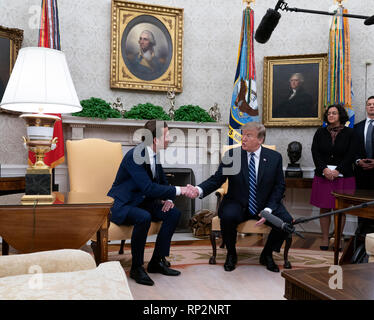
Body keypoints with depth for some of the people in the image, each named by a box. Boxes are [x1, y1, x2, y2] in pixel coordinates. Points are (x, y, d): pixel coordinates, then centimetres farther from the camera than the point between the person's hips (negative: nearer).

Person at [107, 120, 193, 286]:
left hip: (142, 202, 9)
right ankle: (136, 267, -15)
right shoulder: (134, 156, -24)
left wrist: (167, 199, -6)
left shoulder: (155, 154, 2)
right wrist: (178, 190, -27)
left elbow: (162, 182, 14)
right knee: (144, 217, -36)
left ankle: (157, 261, 2)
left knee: (174, 213, -7)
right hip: (121, 206, -8)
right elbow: (148, 188, -31)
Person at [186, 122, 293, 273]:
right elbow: (216, 179, -7)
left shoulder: (274, 157, -1)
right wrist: (199, 190, -28)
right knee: (227, 216, -32)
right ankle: (231, 254, -1)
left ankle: (267, 254, 7)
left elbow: (279, 187, 1)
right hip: (237, 205, -1)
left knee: (286, 220, -23)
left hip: (265, 205, 2)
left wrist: (268, 210, -13)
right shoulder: (231, 155, -4)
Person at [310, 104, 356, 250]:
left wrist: (337, 171, -13)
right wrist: (324, 169, -12)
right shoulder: (320, 132, 7)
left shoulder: (349, 133, 3)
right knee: (324, 208, 4)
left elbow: (350, 155, -3)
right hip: (323, 175, 1)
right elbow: (315, 152, 1)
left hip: (343, 176, -1)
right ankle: (325, 239, 13)